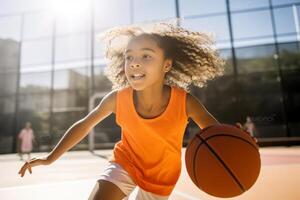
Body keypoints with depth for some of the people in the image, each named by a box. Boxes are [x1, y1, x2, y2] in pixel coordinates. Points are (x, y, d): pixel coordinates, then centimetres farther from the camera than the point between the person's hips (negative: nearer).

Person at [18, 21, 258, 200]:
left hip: (162, 175, 1)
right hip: (125, 162, 0)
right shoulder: (118, 98, -26)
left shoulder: (185, 102, -31)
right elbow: (85, 124, -9)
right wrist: (51, 157, -3)